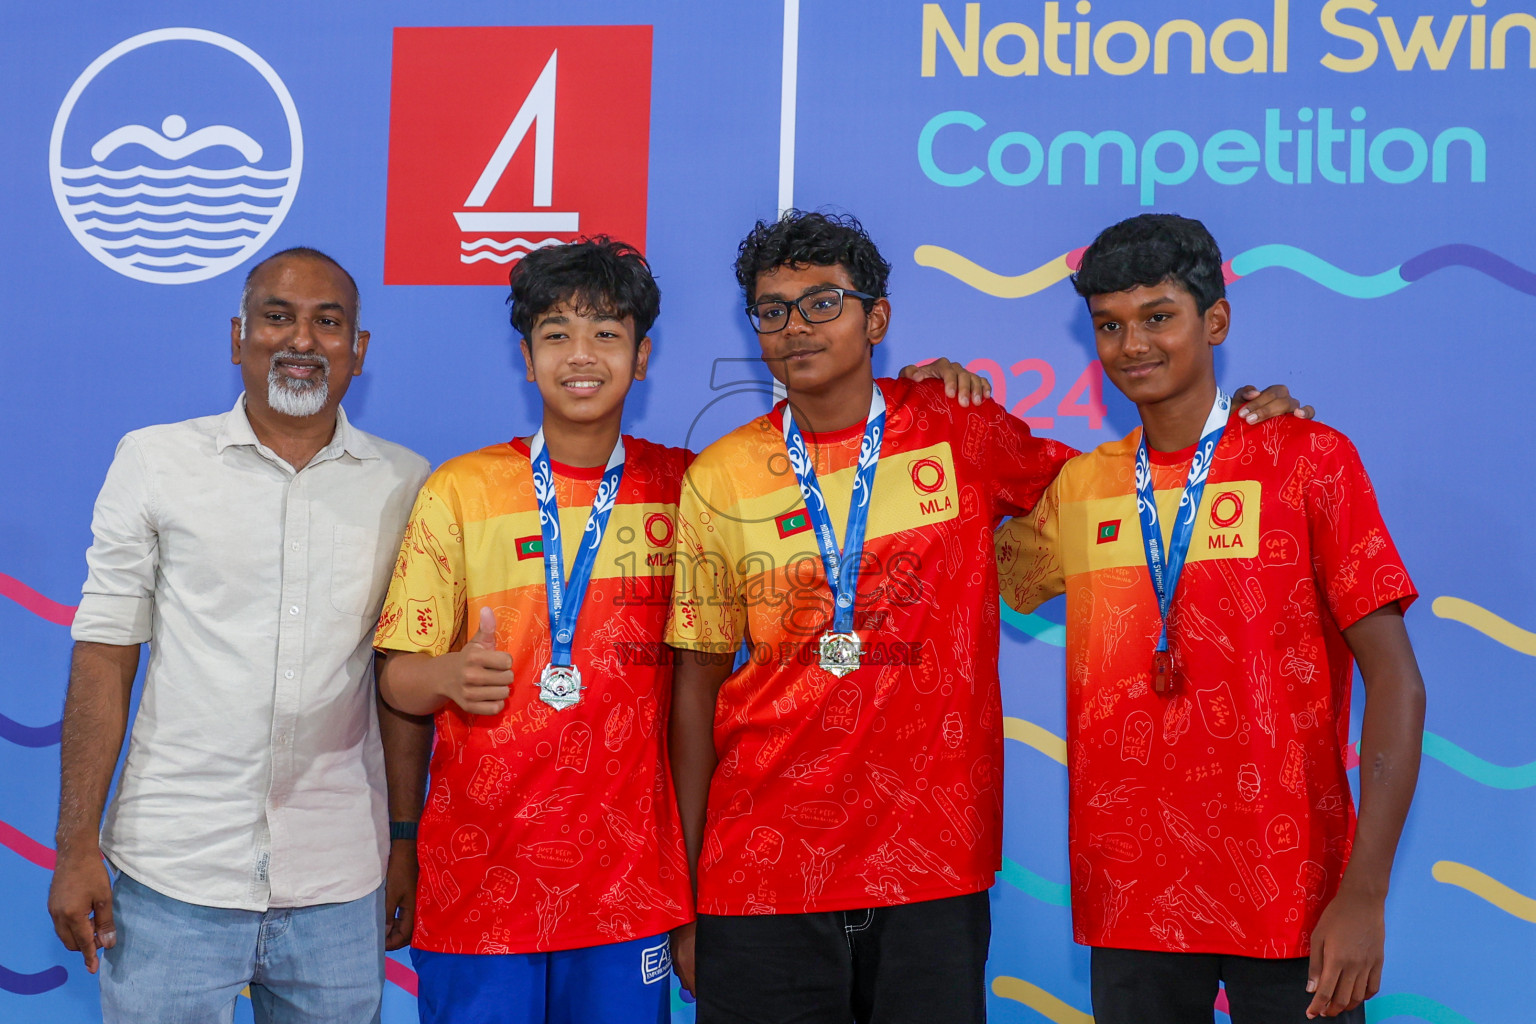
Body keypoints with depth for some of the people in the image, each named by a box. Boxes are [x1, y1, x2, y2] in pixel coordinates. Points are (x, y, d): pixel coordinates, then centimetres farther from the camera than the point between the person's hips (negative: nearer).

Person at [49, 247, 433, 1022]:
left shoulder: (405, 485, 4)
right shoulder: (154, 460, 2)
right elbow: (104, 654, 1)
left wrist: (406, 845, 6)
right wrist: (78, 848, -3)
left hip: (338, 885, 1)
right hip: (172, 874, -1)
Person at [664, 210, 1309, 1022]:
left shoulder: (957, 435, 2)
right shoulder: (718, 479, 2)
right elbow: (698, 684, 5)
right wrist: (684, 900, 3)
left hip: (932, 867, 0)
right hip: (760, 874, 0)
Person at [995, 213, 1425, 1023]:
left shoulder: (1308, 459, -4)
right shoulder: (1078, 486, 8)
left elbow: (1394, 681, -7)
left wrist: (1365, 893, -15)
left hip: (1289, 896, -3)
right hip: (1130, 897, 3)